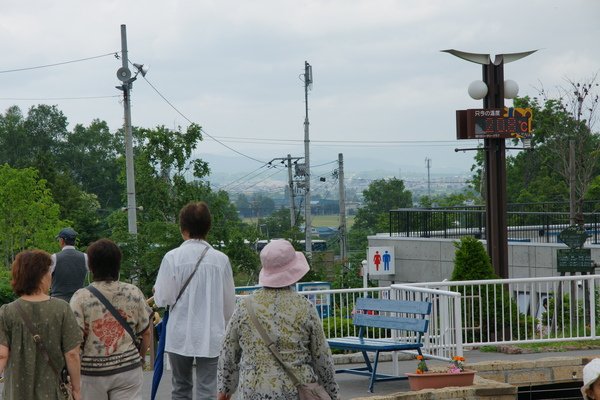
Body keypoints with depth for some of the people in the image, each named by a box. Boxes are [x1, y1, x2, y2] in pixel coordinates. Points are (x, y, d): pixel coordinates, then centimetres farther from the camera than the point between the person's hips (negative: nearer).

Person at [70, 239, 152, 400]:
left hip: (92, 370, -1)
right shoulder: (134, 293, -1)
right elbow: (146, 332, 6)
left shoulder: (81, 297, -10)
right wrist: (140, 358, 23)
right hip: (128, 368, 1)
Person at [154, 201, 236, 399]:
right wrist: (224, 326, 21)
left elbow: (163, 298, -9)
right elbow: (229, 302, 4)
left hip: (180, 336, 0)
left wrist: (157, 291, 13)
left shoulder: (173, 257, -10)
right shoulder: (221, 259, -4)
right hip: (211, 335, 0)